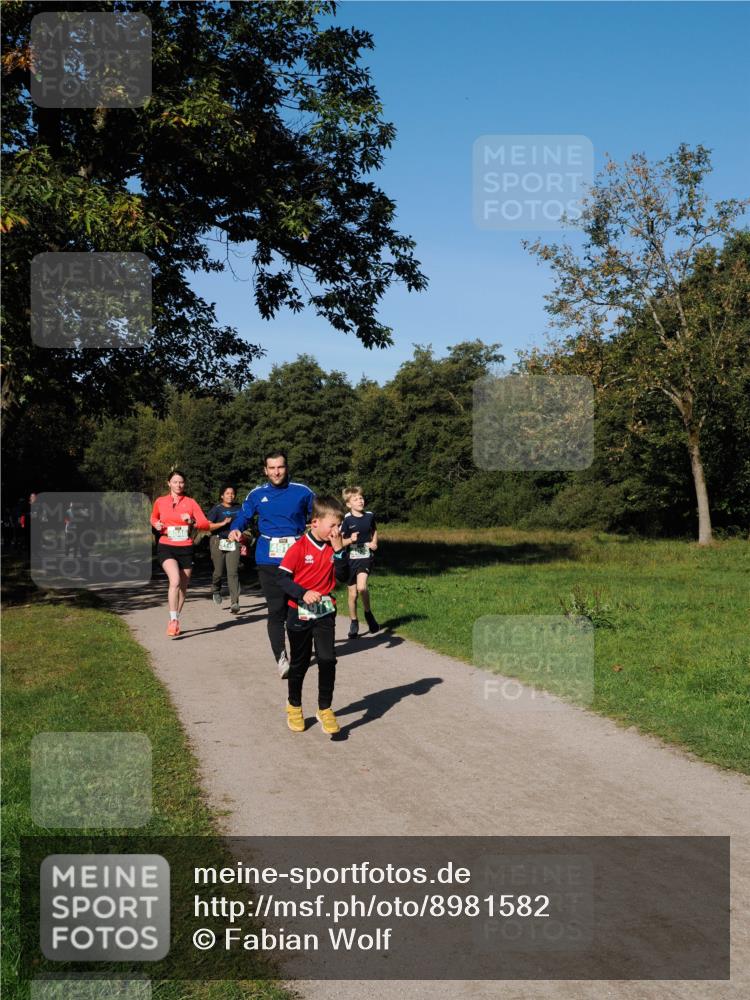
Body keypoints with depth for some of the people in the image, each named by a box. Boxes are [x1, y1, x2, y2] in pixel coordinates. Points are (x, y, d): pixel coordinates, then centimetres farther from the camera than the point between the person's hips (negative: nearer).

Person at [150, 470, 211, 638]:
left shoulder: (190, 502, 3)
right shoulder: (160, 501, 5)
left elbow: (206, 525, -1)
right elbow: (153, 518, 24)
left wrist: (192, 521, -20)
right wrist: (156, 524, 2)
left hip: (186, 549, 2)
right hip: (166, 548, -2)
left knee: (183, 587, 9)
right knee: (175, 581, -24)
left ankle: (175, 621, 28)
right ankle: (173, 621, -21)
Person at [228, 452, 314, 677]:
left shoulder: (302, 492, 4)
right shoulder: (257, 494, 6)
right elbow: (243, 516, 14)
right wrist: (236, 529, -7)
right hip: (269, 559, 0)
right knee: (276, 609, -7)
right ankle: (281, 658, -8)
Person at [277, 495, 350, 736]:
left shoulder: (333, 547, 1)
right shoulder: (299, 548, -14)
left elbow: (343, 577, -3)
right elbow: (282, 577, -14)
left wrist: (339, 550, -14)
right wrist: (303, 593, -27)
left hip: (325, 612, 3)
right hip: (299, 613, -3)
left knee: (327, 660, -10)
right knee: (299, 662, 12)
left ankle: (325, 709, 4)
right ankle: (294, 706, 32)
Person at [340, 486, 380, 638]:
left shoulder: (370, 515, 0)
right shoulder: (346, 520, -10)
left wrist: (374, 543, 2)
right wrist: (350, 540, -25)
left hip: (365, 556, 0)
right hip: (350, 558, 0)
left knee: (361, 587, -23)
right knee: (353, 593, 8)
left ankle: (368, 613, 1)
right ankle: (353, 622, 26)